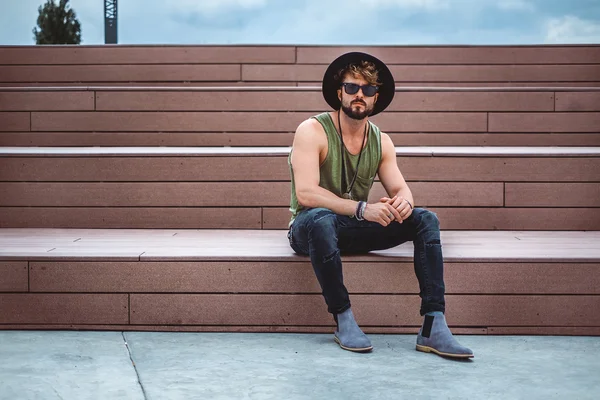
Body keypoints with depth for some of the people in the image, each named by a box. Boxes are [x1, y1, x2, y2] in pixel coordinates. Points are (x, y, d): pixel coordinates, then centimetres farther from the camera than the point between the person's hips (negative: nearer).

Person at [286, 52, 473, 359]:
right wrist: (361, 208, -34)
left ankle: (433, 328, -23)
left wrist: (404, 201, -22)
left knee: (425, 219, -13)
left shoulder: (381, 141, 7)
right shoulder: (312, 131, -13)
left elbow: (400, 188, 5)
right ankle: (343, 319, -27)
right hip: (309, 227, -6)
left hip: (355, 229, 6)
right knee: (321, 219, -41)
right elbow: (305, 193, -24)